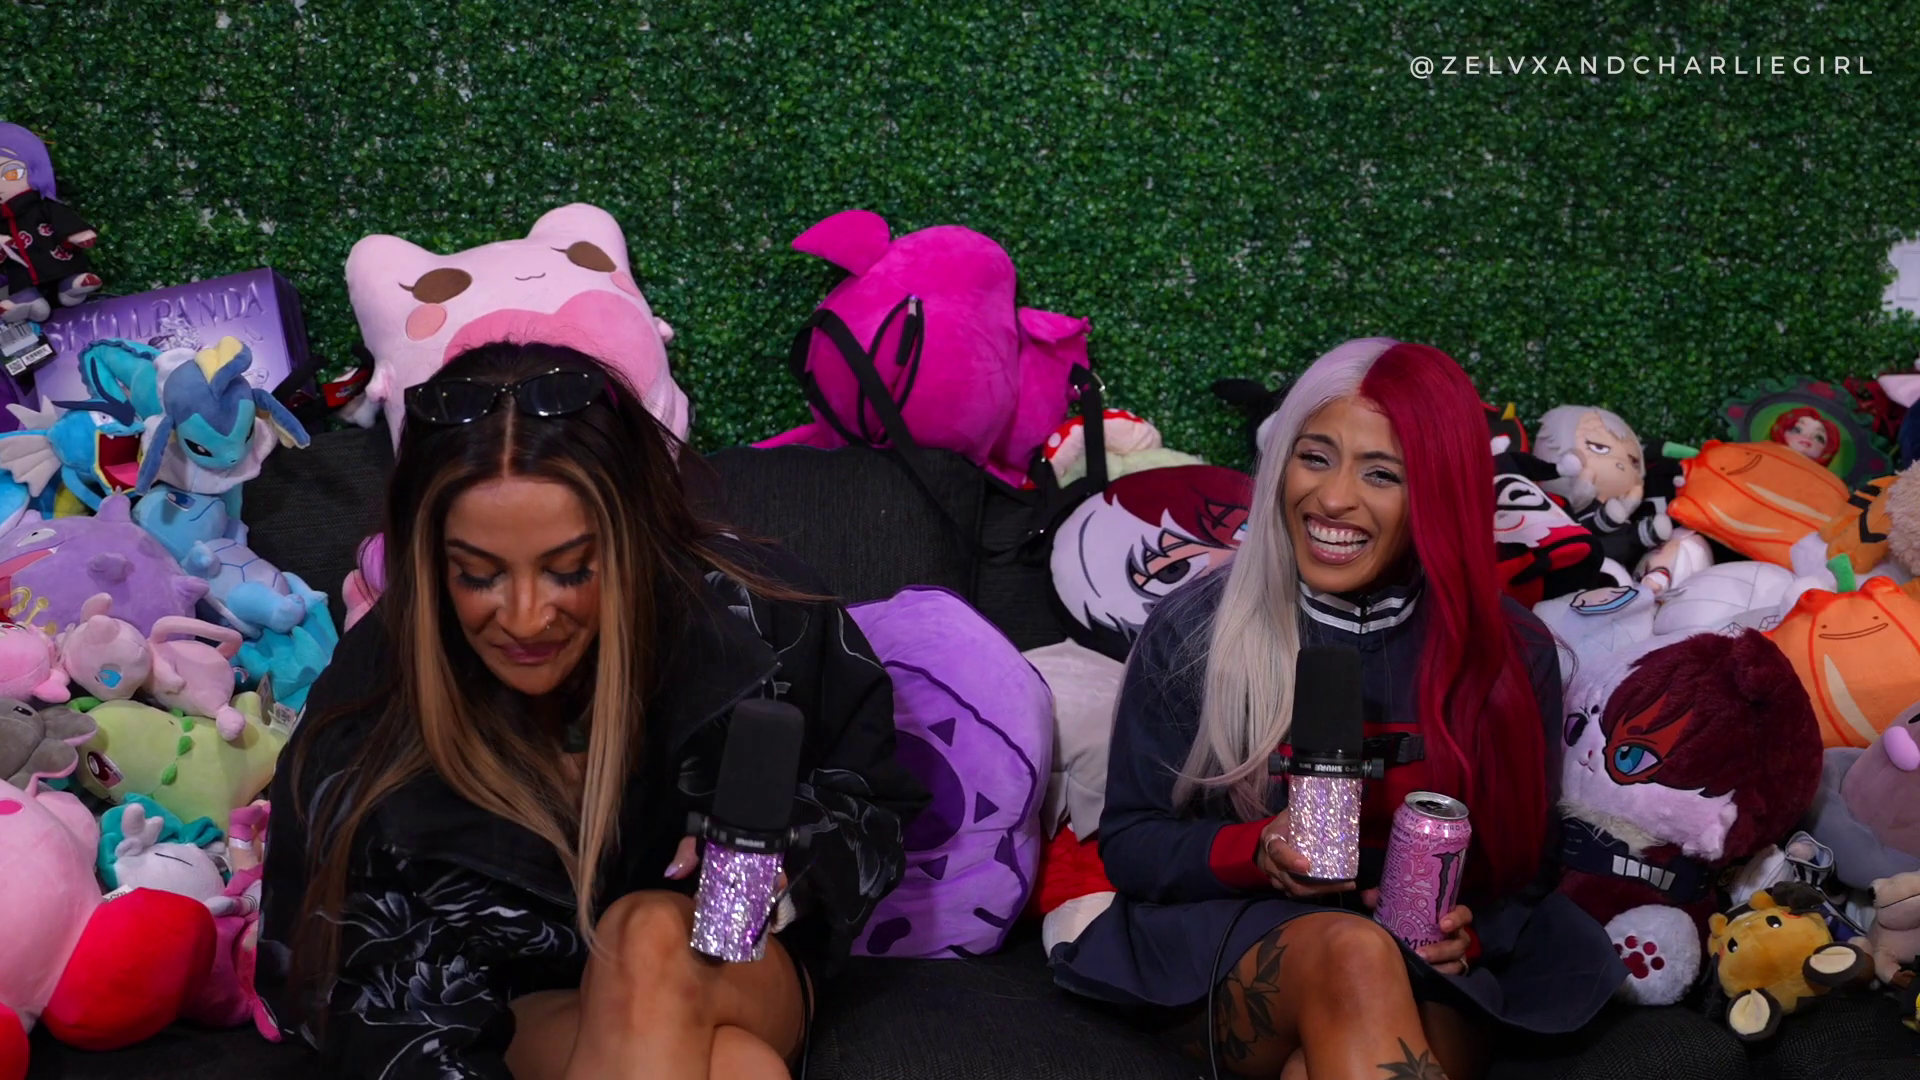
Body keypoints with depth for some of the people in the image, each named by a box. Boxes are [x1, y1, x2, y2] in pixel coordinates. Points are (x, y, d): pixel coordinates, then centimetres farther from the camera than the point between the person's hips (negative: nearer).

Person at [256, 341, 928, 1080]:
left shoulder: (748, 618, -18)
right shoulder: (373, 702, -18)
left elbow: (871, 793, 0)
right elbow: (353, 985, -16)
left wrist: (779, 861, -21)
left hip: (737, 968, 1)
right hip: (525, 1016, -1)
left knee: (651, 934, -35)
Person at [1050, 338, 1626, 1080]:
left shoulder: (1513, 657, 1)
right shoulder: (1192, 633, -3)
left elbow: (1517, 870, 9)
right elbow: (1130, 843, 3)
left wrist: (1468, 930, -14)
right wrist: (1255, 850, -17)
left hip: (1427, 987, 0)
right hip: (1225, 943, 0)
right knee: (1355, 953, -36)